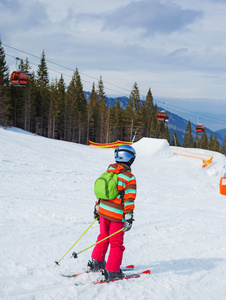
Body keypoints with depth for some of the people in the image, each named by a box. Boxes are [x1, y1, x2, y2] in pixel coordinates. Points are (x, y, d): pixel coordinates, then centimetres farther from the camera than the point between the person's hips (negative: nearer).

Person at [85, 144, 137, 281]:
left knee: (104, 237, 23)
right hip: (117, 215, -6)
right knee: (116, 243, 4)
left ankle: (96, 263, 29)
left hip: (103, 210, 6)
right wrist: (129, 217, -14)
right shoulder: (129, 178, -14)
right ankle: (111, 272, 4)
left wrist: (97, 207, 22)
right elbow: (129, 199, -17)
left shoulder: (108, 172, 5)